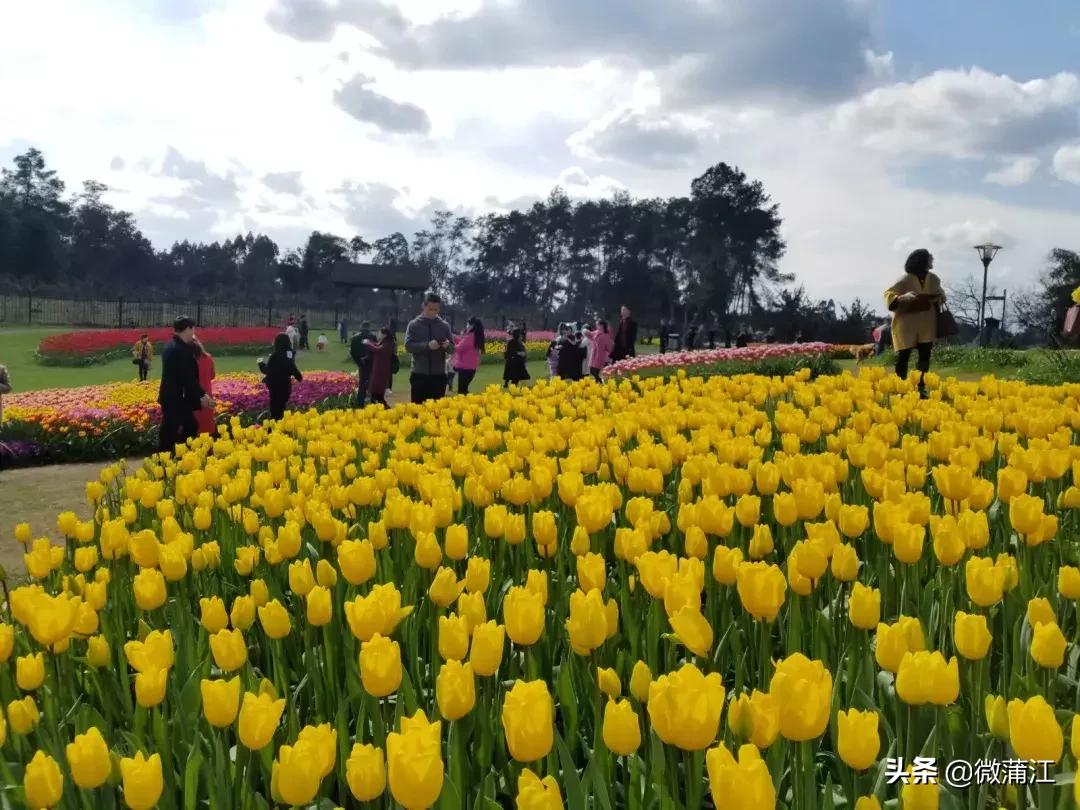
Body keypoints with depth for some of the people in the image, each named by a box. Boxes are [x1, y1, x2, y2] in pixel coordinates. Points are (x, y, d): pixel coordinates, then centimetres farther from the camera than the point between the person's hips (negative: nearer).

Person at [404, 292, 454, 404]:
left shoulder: (444, 325, 6)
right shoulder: (414, 325, 1)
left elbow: (452, 349, 6)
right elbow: (408, 346, -9)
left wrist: (447, 345, -18)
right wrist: (427, 345, -23)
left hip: (439, 375, 2)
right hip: (419, 375, -2)